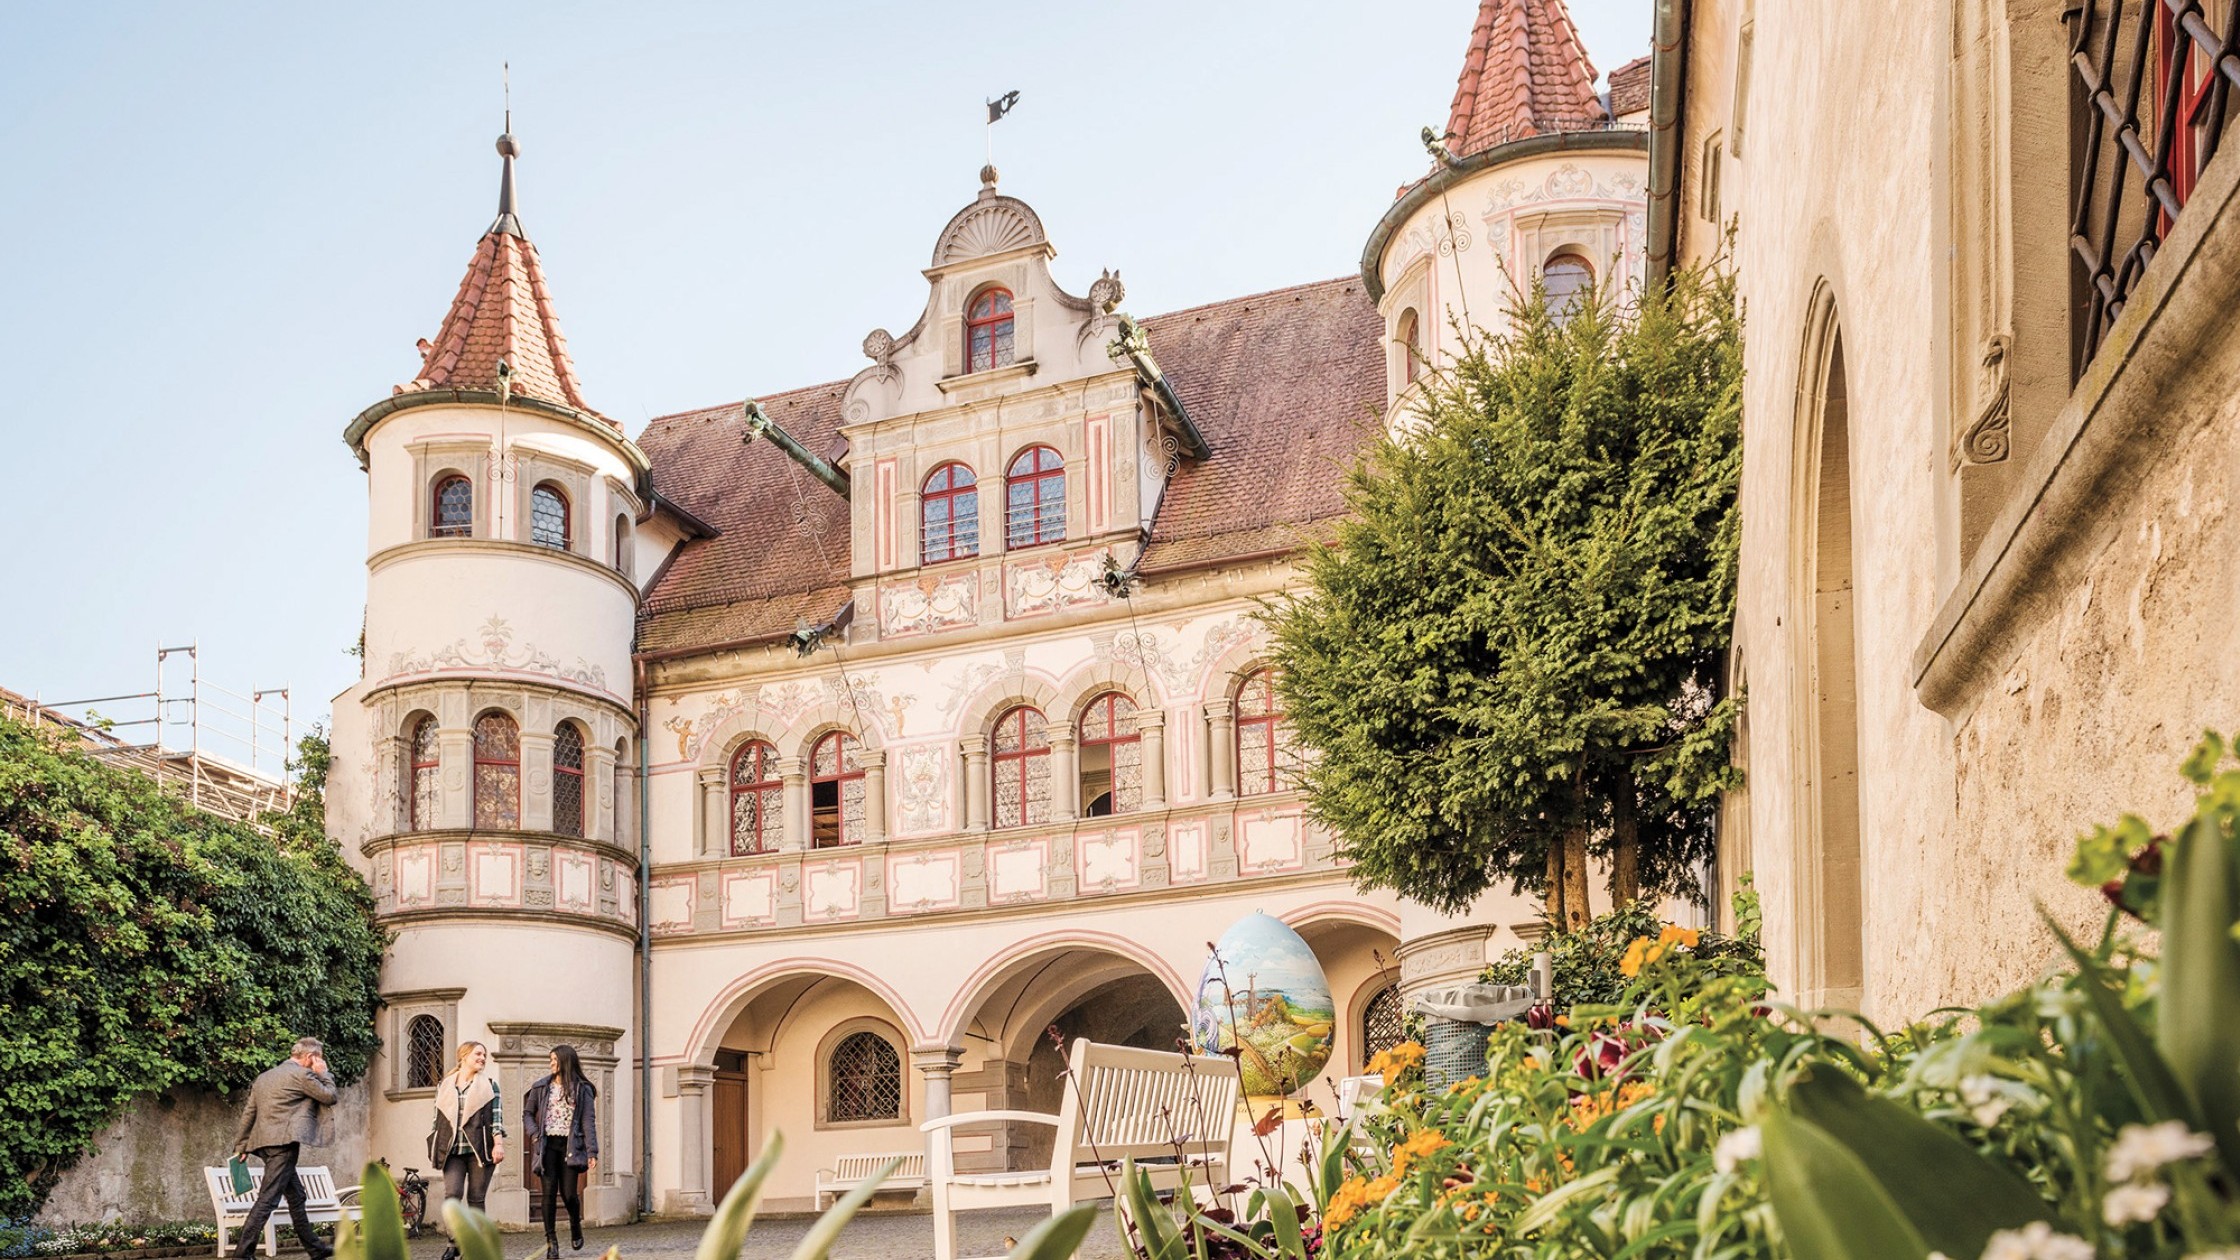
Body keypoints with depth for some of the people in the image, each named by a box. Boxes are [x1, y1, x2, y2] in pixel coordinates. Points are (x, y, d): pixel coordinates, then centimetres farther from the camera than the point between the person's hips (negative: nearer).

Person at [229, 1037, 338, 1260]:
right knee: (268, 1198, -12)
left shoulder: (265, 1076, 20)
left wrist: (241, 1145, 18)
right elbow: (329, 1096, -1)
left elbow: (249, 1112, 18)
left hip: (264, 1142, 10)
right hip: (283, 1142, -10)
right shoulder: (301, 1074, -6)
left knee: (296, 1196, 16)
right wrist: (323, 1073, 11)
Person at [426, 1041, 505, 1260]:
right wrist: (432, 1149, 12)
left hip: (479, 1149, -1)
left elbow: (497, 1115, 1)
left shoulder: (489, 1083, 8)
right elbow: (438, 1119, 16)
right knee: (452, 1195, -14)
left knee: (476, 1199, 0)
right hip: (453, 1151, 1)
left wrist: (498, 1143, -10)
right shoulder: (444, 1086, 13)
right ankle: (454, 1242, -1)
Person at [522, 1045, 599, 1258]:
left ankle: (575, 1225, 28)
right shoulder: (541, 1086, 8)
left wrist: (592, 1152, -10)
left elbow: (589, 1122, -2)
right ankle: (551, 1242, 0)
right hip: (548, 1145, 1)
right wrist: (535, 1135, -3)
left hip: (570, 1146, -1)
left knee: (569, 1193, -3)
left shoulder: (583, 1089, 3)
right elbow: (527, 1113, 16)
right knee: (549, 1192, -6)